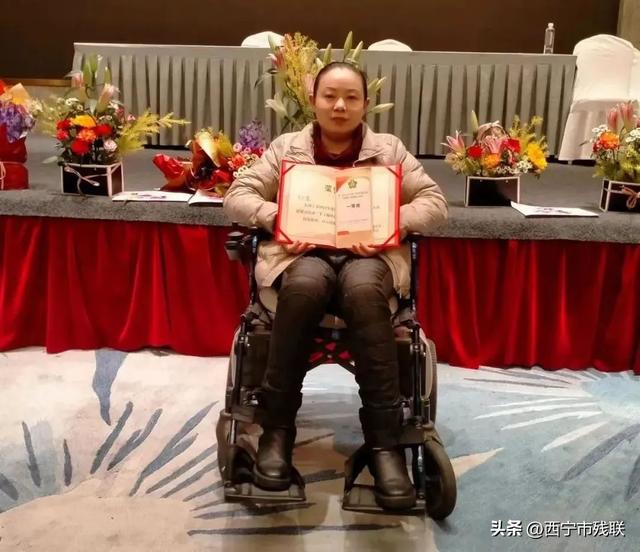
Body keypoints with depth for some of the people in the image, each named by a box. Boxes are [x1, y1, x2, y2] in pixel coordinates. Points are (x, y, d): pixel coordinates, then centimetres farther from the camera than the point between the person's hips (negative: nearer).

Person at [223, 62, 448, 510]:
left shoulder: (389, 149, 14)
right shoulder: (286, 147, 15)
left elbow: (435, 203, 7)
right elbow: (237, 196, 9)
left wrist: (392, 222, -12)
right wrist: (275, 217, -12)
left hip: (368, 254, 0)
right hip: (303, 252, 0)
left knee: (364, 290, -38)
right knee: (305, 286, -38)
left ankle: (385, 440, -32)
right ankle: (277, 426, -24)